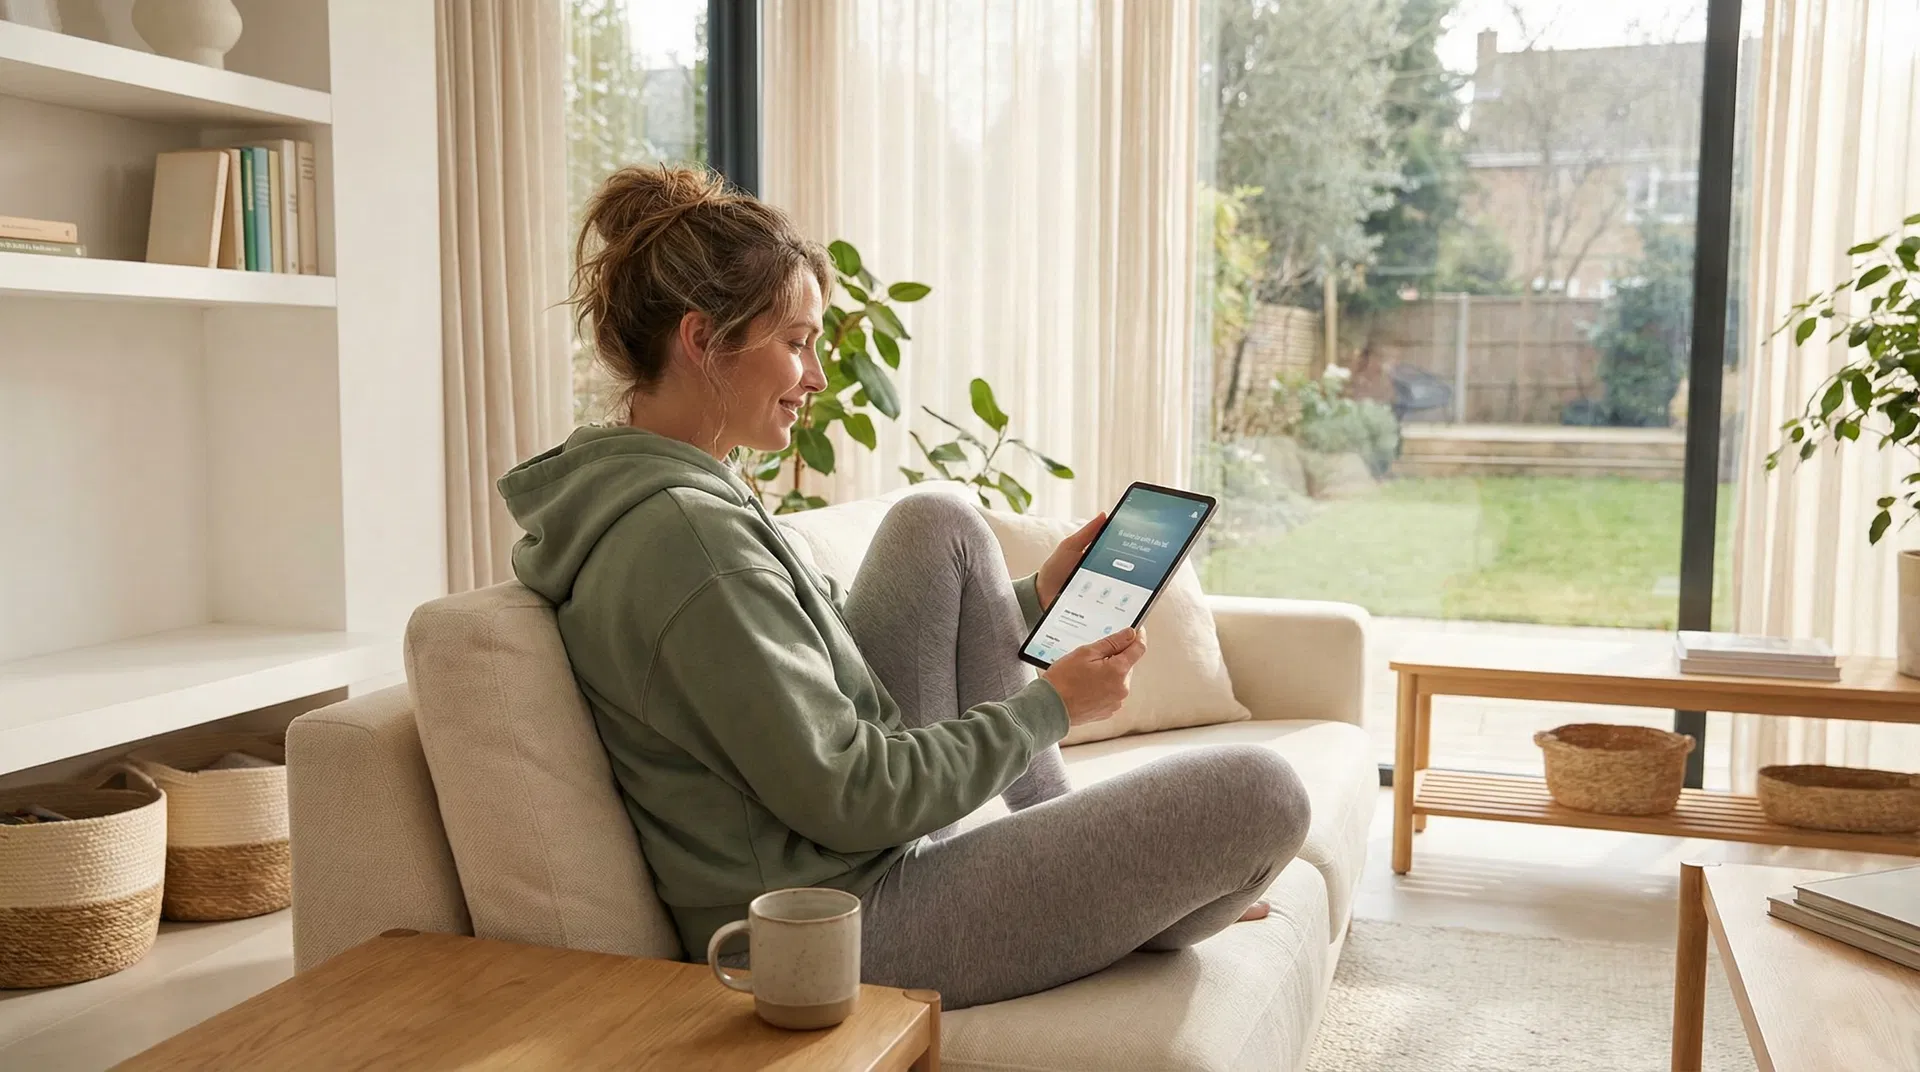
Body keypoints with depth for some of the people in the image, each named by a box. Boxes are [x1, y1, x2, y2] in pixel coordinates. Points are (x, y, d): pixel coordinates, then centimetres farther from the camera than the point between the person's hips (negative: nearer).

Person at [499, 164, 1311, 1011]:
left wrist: (1032, 600, 12)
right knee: (1259, 793, -12)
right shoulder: (685, 537, -26)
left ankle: (1072, 846, 18)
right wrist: (1049, 706, -13)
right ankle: (1133, 914, 24)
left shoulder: (638, 494, 8)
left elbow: (828, 649, 14)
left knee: (940, 525, 13)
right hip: (843, 938, -10)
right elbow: (845, 797, -24)